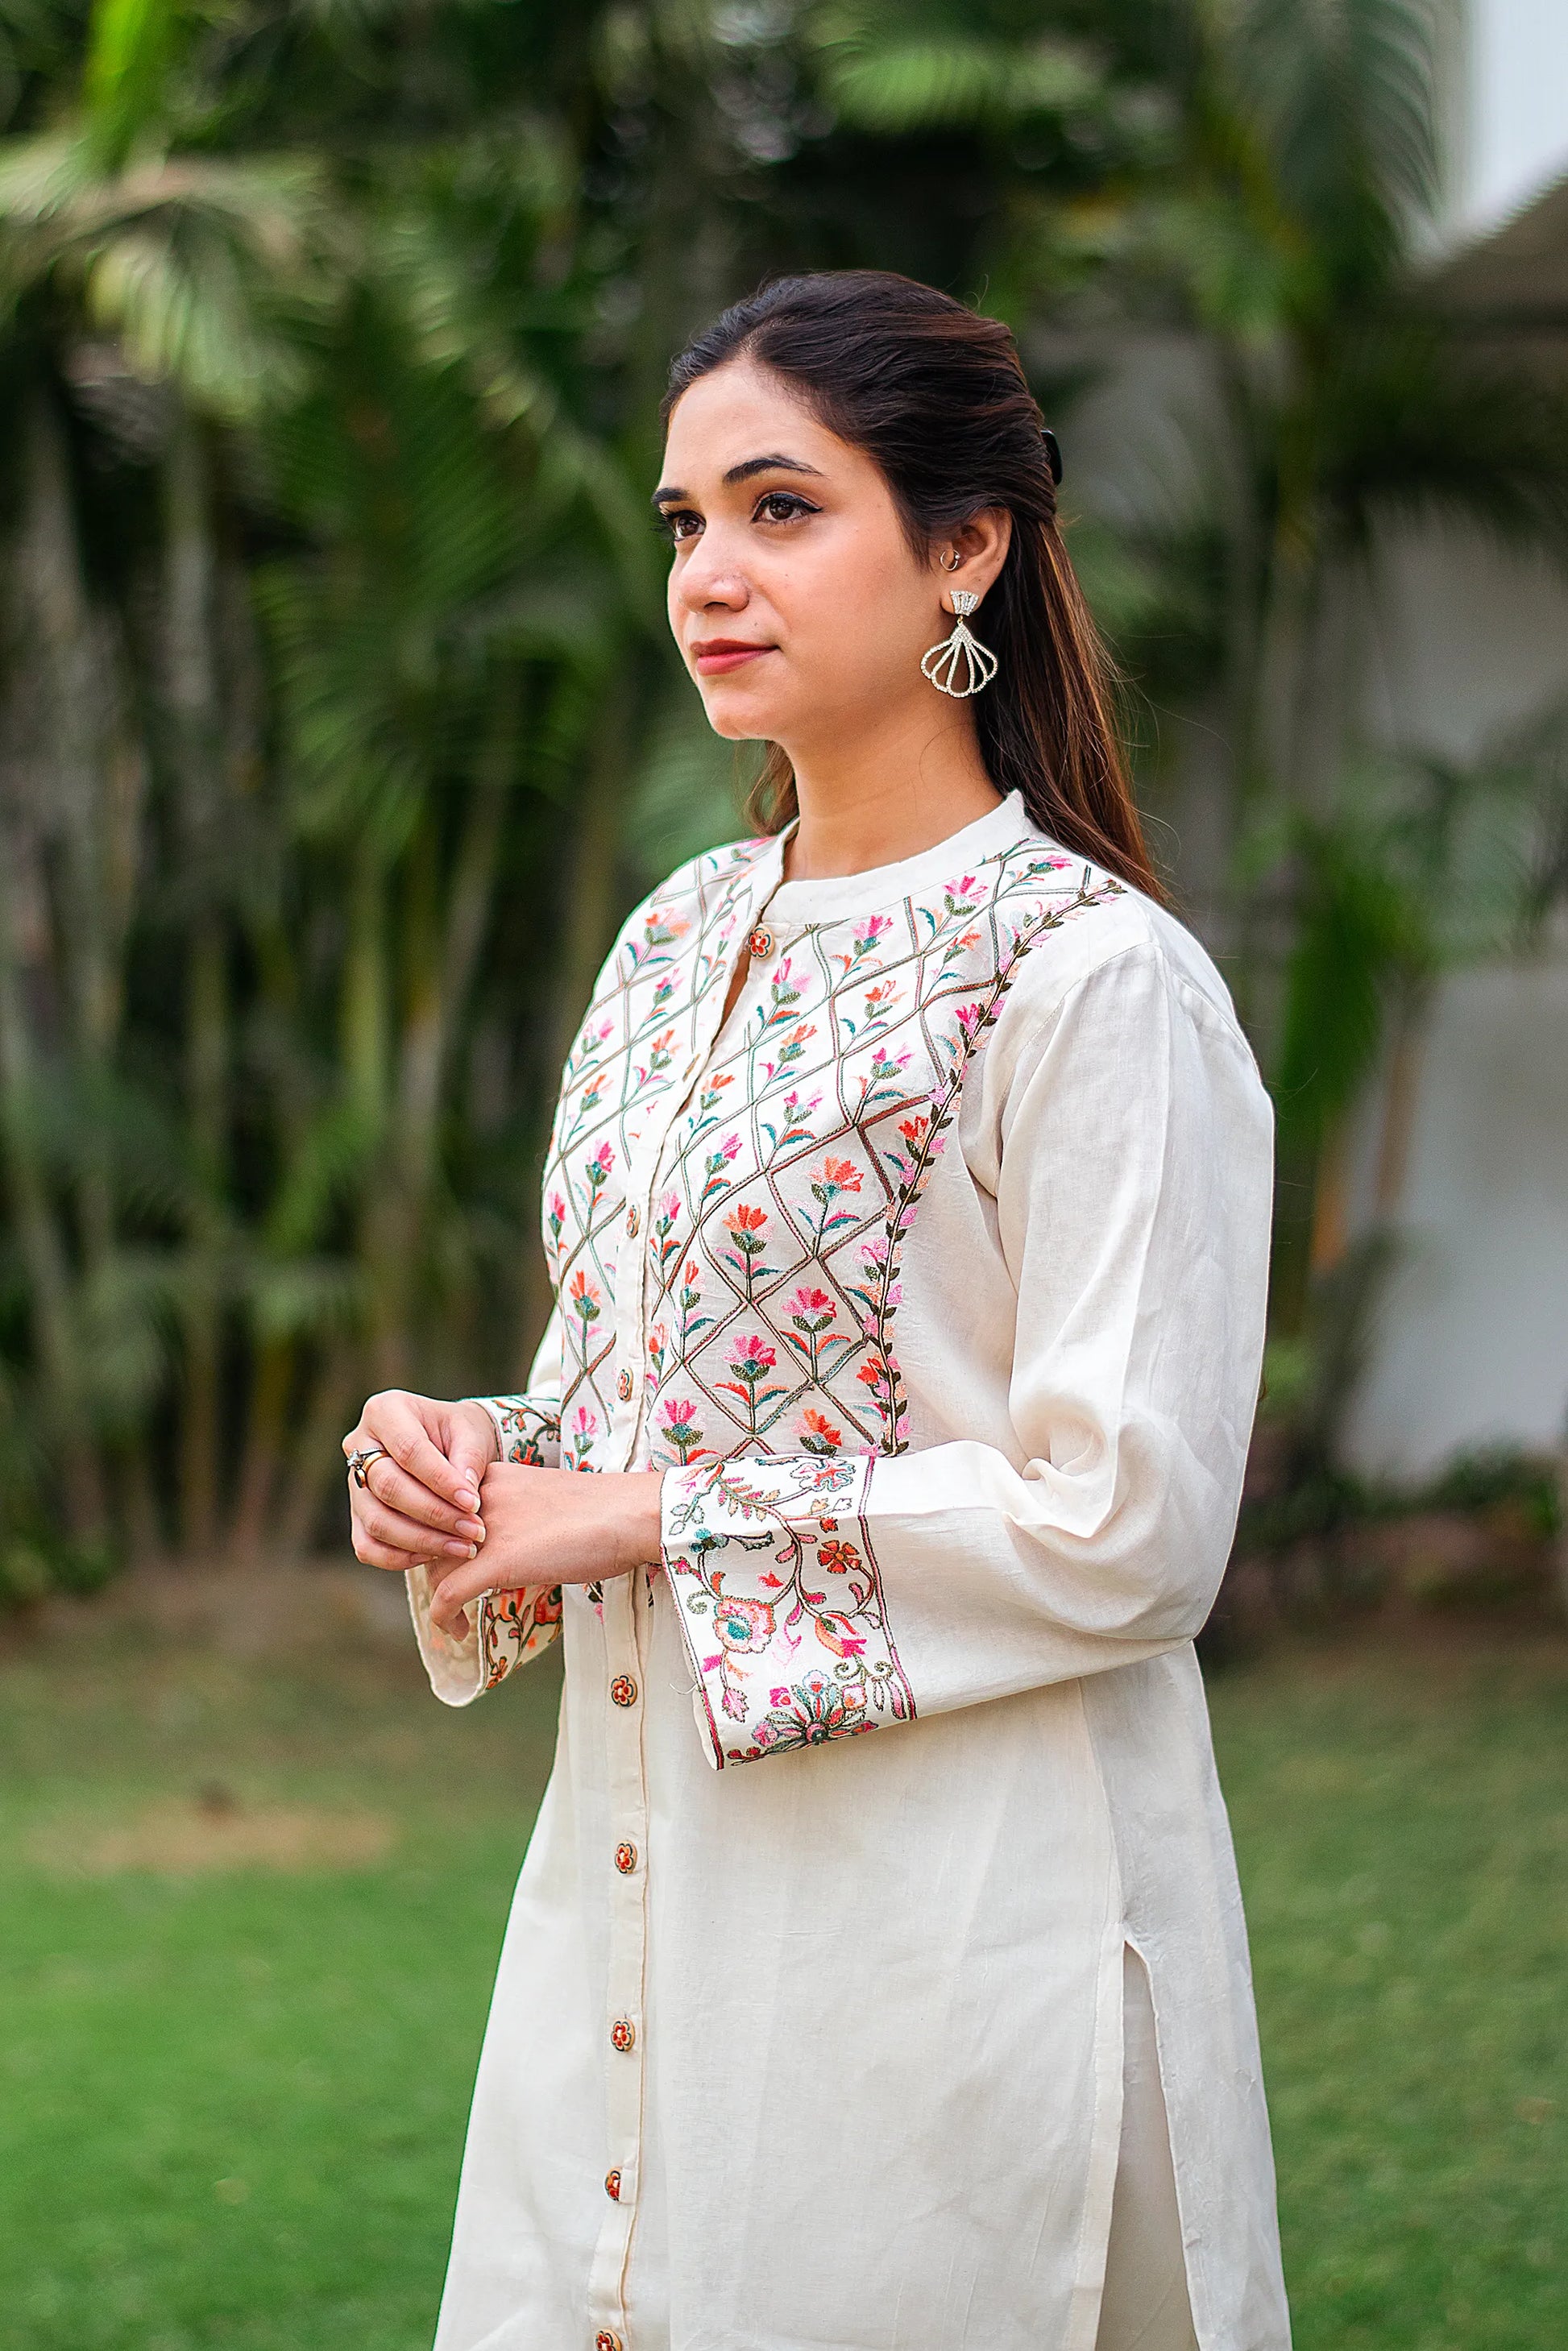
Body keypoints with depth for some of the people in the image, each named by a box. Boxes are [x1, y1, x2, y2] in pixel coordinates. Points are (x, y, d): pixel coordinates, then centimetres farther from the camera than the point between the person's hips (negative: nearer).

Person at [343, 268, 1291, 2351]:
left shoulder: (1095, 982, -13)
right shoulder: (678, 943, 10)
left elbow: (1125, 1530, -18)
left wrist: (652, 1525, -14)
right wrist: (474, 1461, -2)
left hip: (958, 1918, -7)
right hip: (637, 1866, 7)